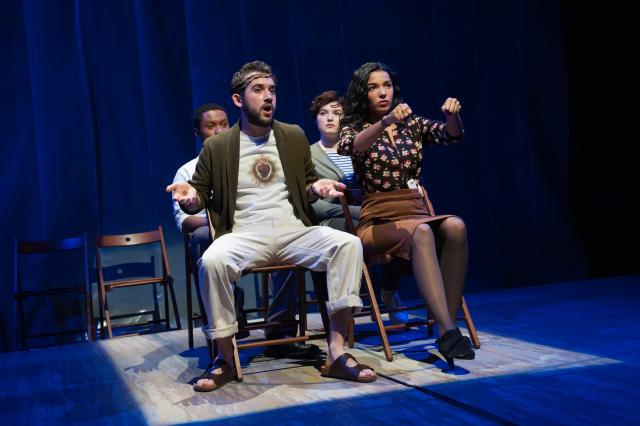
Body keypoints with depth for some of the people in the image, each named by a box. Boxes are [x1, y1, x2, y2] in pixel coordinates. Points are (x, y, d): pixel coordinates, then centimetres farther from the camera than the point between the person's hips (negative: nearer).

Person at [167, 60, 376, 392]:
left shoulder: (294, 136, 15)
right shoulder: (216, 146, 7)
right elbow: (202, 195, 13)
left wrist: (318, 187, -2)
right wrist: (190, 198, -12)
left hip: (294, 231, 2)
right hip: (245, 236, -2)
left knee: (348, 244, -26)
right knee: (212, 261, -36)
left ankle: (336, 353, -25)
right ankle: (226, 359, -18)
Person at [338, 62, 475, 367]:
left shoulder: (412, 123, 17)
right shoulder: (354, 128, 8)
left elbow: (450, 135, 1)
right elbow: (350, 148, -18)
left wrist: (453, 115, -22)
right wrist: (385, 122, -35)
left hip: (418, 214, 4)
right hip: (377, 222, -3)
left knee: (455, 226, -30)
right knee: (420, 232, -36)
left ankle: (449, 326, -32)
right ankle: (447, 332, -44)